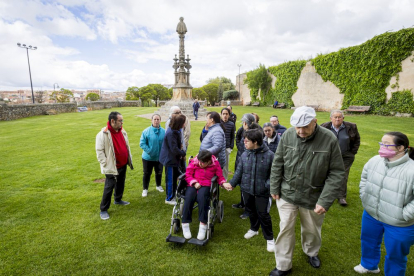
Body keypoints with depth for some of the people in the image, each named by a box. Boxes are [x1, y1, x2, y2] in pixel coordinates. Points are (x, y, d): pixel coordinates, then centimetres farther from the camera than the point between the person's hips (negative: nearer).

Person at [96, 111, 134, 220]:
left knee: (121, 184, 22)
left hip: (123, 165, 7)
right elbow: (99, 151, -17)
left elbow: (127, 146, 13)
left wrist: (130, 160, 12)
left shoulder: (122, 131, 3)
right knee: (109, 188, 1)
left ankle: (118, 200, 44)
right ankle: (103, 210, 16)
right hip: (112, 167, -7)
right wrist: (106, 165, -18)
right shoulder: (103, 134, -19)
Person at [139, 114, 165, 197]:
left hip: (159, 157, 2)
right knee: (147, 173, 11)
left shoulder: (163, 131, -9)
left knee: (159, 172, 20)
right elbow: (142, 143, -12)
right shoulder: (146, 131, -14)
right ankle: (145, 189, 30)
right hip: (148, 157, -2)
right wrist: (149, 151, -18)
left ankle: (158, 186, 44)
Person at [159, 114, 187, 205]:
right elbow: (174, 149, -26)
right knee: (170, 179, 4)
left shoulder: (175, 130, 4)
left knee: (175, 177, 20)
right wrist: (183, 153, -12)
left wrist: (180, 149, -5)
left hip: (174, 158, 9)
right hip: (170, 159, -9)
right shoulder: (171, 133, -27)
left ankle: (173, 195, 37)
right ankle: (169, 198, 21)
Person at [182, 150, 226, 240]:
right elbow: (188, 174, 4)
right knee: (189, 198, -28)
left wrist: (224, 183, -17)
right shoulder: (194, 162, -1)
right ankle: (185, 224, -16)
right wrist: (194, 182, -12)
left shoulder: (215, 164, -2)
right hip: (193, 184, 2)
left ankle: (203, 224, -24)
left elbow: (220, 177, 4)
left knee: (202, 197, -34)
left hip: (206, 185, -1)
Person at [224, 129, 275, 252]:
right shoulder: (245, 154, -4)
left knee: (263, 214, 7)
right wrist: (232, 183, 1)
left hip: (262, 191, -4)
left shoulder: (269, 155, -15)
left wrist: (269, 186, -20)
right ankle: (254, 229, 49)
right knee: (251, 211, 22)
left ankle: (269, 238, 29)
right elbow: (239, 171, 4)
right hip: (247, 189, 4)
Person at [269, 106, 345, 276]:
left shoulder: (330, 139, -16)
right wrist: (274, 188, 0)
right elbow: (277, 163, -2)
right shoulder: (288, 135, -11)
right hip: (287, 194, 1)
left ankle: (311, 252, 55)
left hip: (313, 197, 0)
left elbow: (337, 173, -12)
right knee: (285, 229, 9)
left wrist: (325, 200, -17)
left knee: (311, 230, 22)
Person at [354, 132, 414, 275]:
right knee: (369, 242, 29)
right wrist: (364, 197, 4)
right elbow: (364, 178, 8)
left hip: (398, 225, -5)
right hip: (371, 215, 5)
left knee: (395, 255, 18)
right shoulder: (375, 160, -10)